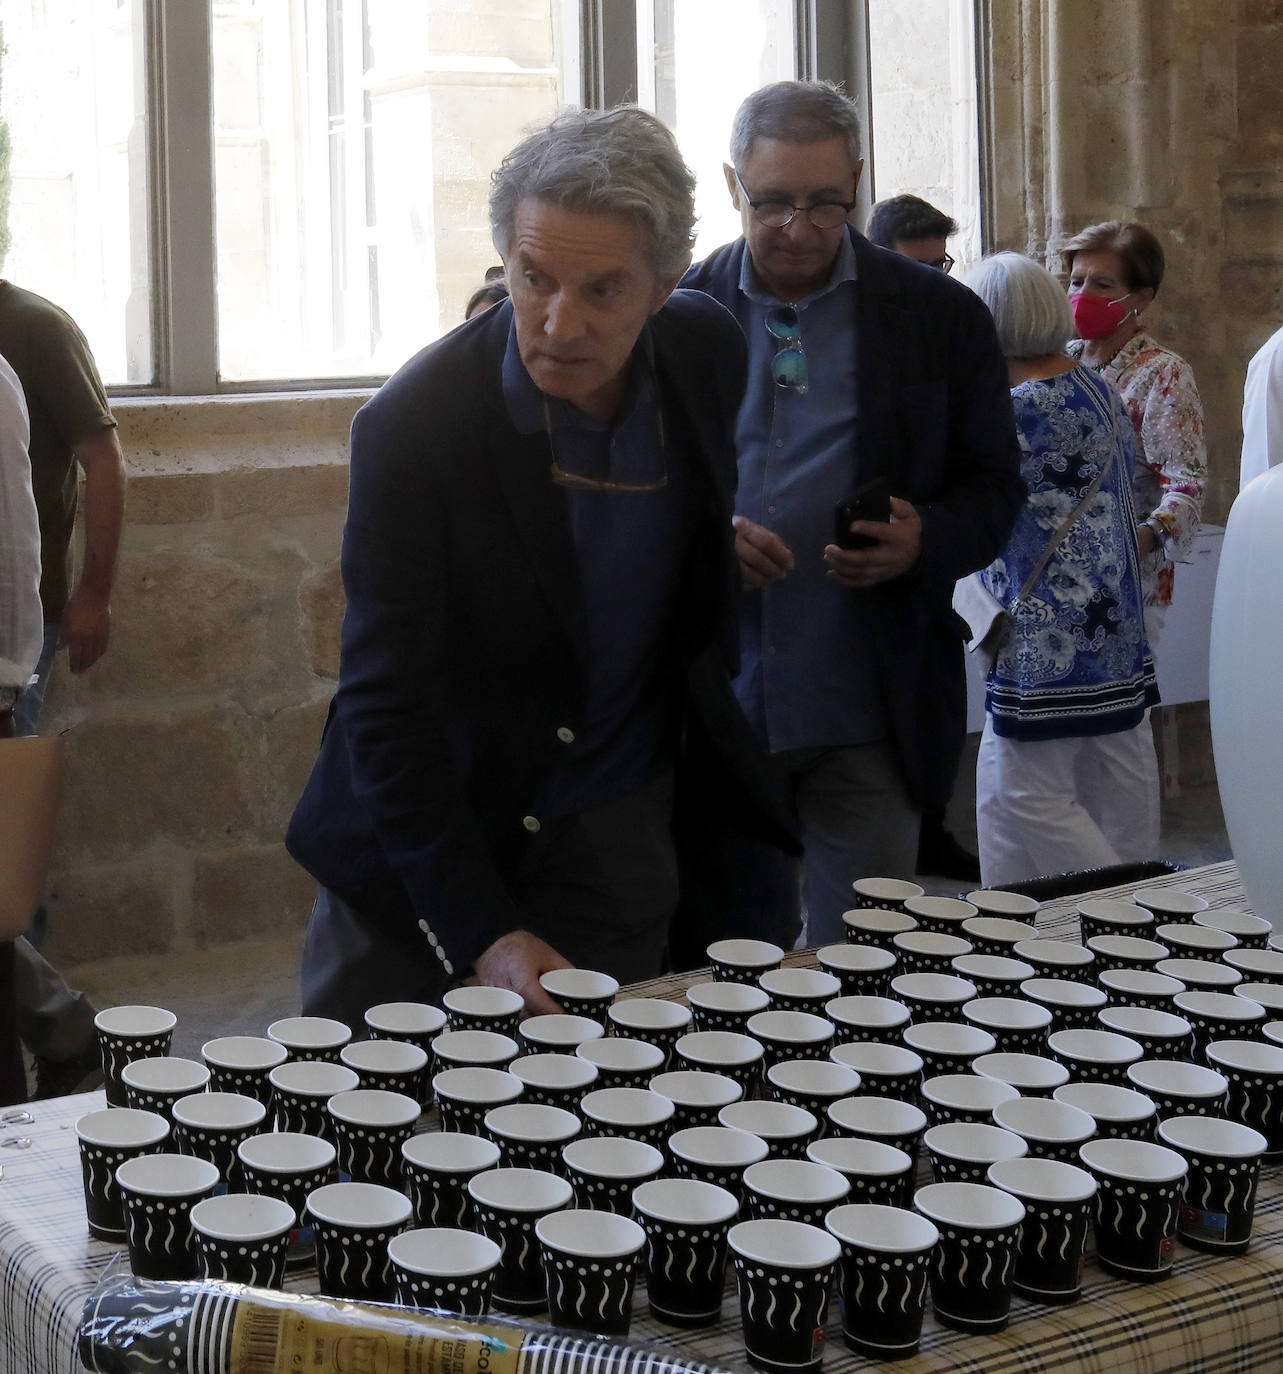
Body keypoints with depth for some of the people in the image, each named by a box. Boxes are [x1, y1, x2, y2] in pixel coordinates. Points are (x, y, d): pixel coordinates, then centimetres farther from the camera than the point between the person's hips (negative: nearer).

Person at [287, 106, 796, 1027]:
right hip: (428, 841, -3)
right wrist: (483, 930, -27)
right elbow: (383, 707, -22)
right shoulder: (414, 427, -23)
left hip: (615, 841, 3)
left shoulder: (709, 350, -8)